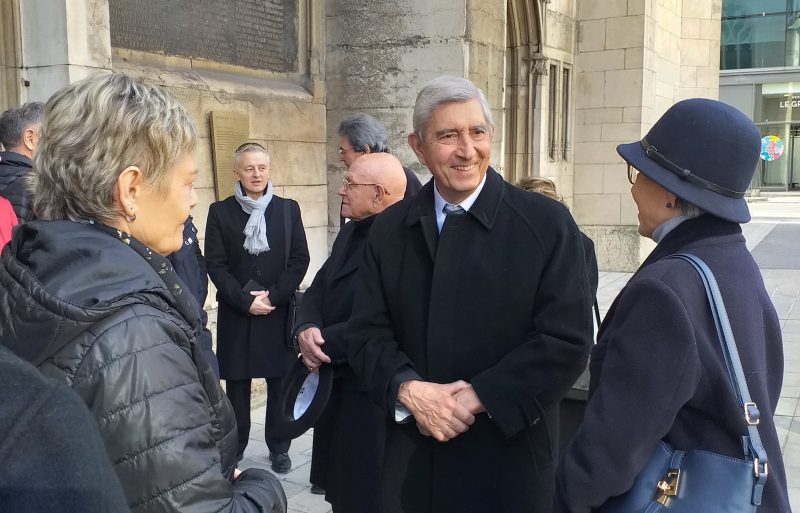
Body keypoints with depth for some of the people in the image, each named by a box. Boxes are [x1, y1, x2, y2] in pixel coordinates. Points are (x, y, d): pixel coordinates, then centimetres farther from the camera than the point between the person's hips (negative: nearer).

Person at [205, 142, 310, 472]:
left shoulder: (288, 209, 5)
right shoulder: (220, 211, 2)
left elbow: (300, 259, 1)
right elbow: (215, 264, -3)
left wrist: (273, 295, -10)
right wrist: (246, 300, -12)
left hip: (279, 311, 1)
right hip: (236, 312, -1)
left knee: (281, 383, 7)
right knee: (236, 384, 6)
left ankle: (279, 447, 21)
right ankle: (234, 447, 20)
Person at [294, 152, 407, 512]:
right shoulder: (350, 231, 10)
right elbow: (318, 290, 8)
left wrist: (321, 342, -19)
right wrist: (307, 329, -13)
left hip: (373, 391, -9)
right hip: (336, 383, 9)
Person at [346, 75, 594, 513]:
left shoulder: (547, 223, -7)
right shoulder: (388, 230, 3)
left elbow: (568, 341, -11)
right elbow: (366, 333, 2)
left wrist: (477, 398, -17)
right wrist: (410, 390, -16)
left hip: (509, 460, -2)